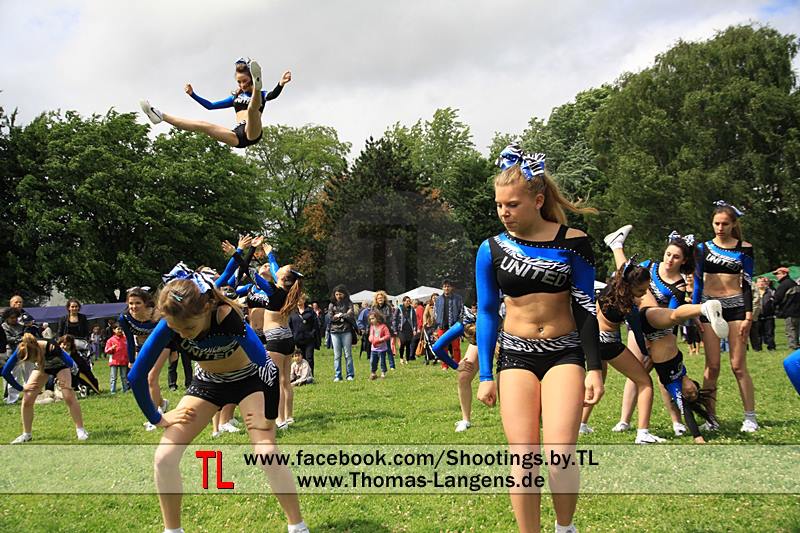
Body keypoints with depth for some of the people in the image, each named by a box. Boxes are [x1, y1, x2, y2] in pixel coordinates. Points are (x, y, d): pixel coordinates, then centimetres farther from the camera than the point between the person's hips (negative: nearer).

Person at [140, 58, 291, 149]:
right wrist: (193, 94, 24)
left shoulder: (260, 95, 12)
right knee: (202, 125, -2)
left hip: (252, 133, -6)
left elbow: (272, 95, -13)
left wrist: (280, 85, -34)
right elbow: (211, 105, 31)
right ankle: (162, 116, -4)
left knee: (252, 108, -34)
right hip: (238, 135, 6)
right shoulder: (235, 98, 28)